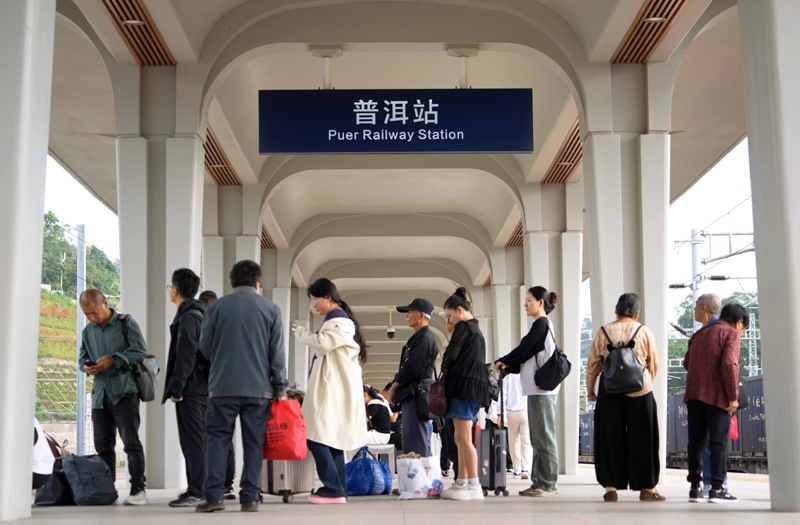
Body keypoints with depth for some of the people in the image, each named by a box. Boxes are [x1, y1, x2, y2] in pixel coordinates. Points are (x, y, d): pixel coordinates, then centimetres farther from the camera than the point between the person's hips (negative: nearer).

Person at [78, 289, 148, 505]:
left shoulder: (126, 323, -2)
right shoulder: (88, 331, 15)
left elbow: (140, 350, -9)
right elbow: (82, 356, 20)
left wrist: (113, 361, -17)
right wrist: (85, 366, -4)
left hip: (124, 392, -6)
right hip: (100, 394, 6)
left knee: (131, 441, -8)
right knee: (103, 445, 8)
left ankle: (138, 489, -6)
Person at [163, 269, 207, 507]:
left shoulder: (187, 317, -12)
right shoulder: (199, 314, 17)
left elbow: (185, 355, -19)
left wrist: (176, 387, -18)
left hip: (190, 388, -10)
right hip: (202, 387, 10)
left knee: (192, 441, -8)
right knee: (197, 440, 13)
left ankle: (196, 492, -7)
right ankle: (198, 489, 18)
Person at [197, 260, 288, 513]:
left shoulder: (216, 307, 3)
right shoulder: (271, 309, 3)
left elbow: (204, 346, 6)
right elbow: (278, 352, 1)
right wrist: (280, 388, 7)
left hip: (222, 386, 0)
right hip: (259, 387, 0)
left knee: (217, 439, 5)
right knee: (253, 443, 5)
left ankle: (213, 495, -2)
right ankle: (250, 497, 2)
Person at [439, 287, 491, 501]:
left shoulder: (464, 327, -7)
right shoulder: (476, 330, 23)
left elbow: (450, 356, -13)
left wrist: (445, 371, 3)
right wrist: (450, 372, 12)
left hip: (464, 384, -10)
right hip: (474, 387, 10)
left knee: (464, 438, -11)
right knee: (461, 438, 13)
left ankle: (474, 486, -13)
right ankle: (461, 483, 15)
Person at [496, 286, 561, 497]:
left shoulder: (541, 324, -8)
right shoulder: (542, 325, 19)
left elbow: (524, 351, -10)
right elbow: (529, 356, 19)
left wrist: (503, 362, 4)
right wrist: (508, 366, 8)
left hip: (543, 388, -10)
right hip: (538, 388, 10)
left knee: (544, 436, -8)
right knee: (539, 438, 8)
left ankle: (548, 484, -7)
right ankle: (539, 482, 10)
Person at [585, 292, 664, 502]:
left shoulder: (603, 332, 1)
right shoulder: (645, 333, 0)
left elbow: (592, 365, 4)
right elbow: (653, 366, 6)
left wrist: (590, 390, 16)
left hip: (610, 392, 1)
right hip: (640, 391, -1)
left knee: (610, 438, 7)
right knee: (641, 439, 6)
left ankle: (611, 487, 5)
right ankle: (647, 487, 9)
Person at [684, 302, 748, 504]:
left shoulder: (699, 334, 20)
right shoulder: (731, 335, -2)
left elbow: (687, 362, 18)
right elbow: (729, 364, -14)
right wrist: (733, 397, -12)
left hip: (694, 394, 6)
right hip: (717, 396, -6)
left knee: (696, 441, 8)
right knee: (719, 442, -2)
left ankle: (695, 487, 9)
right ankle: (717, 489, -3)